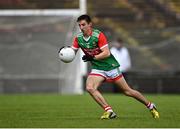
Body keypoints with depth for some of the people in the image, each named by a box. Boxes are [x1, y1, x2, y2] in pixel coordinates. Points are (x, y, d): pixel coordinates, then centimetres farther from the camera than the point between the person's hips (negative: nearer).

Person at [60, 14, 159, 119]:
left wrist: (92, 57, -31)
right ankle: (109, 111, -20)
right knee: (90, 88, -22)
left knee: (127, 91, 1)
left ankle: (151, 106, 20)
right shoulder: (78, 38, -3)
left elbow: (107, 53, -22)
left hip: (110, 66, -5)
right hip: (97, 69, 5)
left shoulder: (98, 35, -18)